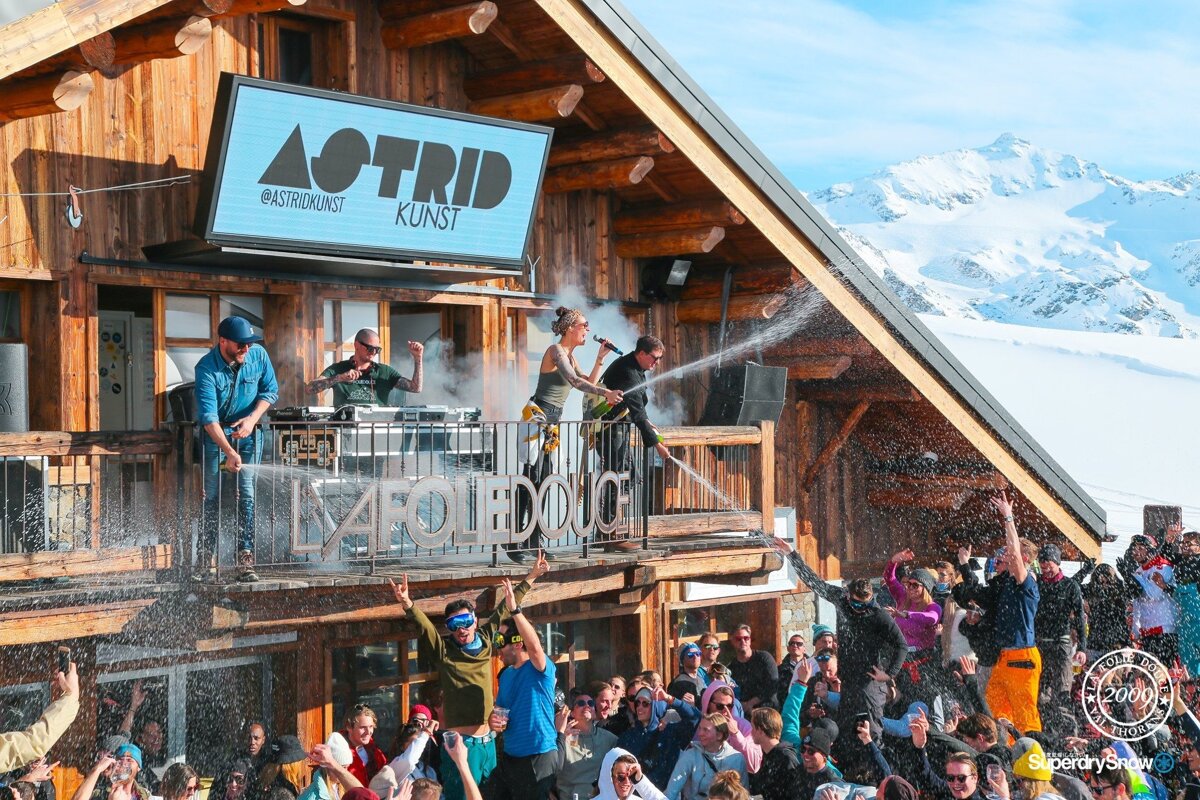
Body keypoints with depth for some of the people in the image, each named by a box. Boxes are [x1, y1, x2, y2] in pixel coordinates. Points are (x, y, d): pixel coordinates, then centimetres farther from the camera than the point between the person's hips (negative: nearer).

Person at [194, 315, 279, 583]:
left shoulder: (258, 355, -10)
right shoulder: (206, 368, -21)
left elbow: (270, 390, 2)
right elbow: (208, 416, -28)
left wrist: (252, 419, -15)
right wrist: (229, 452, -38)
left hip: (248, 431, 2)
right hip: (215, 433, -2)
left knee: (246, 495, -6)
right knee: (212, 497, -1)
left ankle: (245, 560, -7)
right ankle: (205, 559, 7)